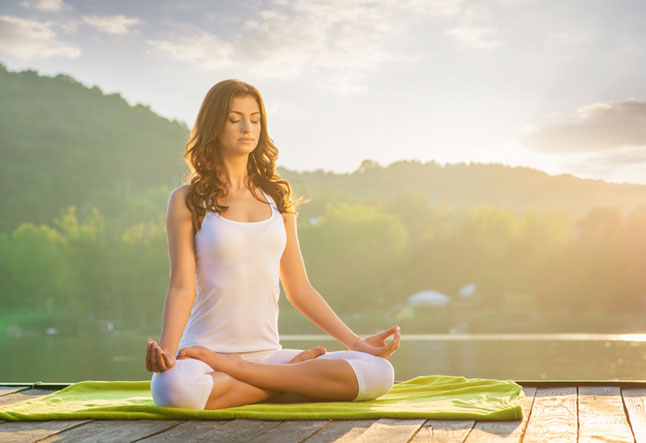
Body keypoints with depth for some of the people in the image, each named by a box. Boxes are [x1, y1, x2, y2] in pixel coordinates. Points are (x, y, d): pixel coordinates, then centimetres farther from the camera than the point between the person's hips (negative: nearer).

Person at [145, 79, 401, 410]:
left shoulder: (276, 196, 16)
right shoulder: (188, 200, 4)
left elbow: (299, 288, 16)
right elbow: (182, 285, -6)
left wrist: (354, 342, 9)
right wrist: (166, 351, -24)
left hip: (268, 354, 4)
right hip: (206, 352, -4)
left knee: (379, 373, -19)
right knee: (174, 387, -41)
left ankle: (233, 369, -15)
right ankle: (297, 376, -17)